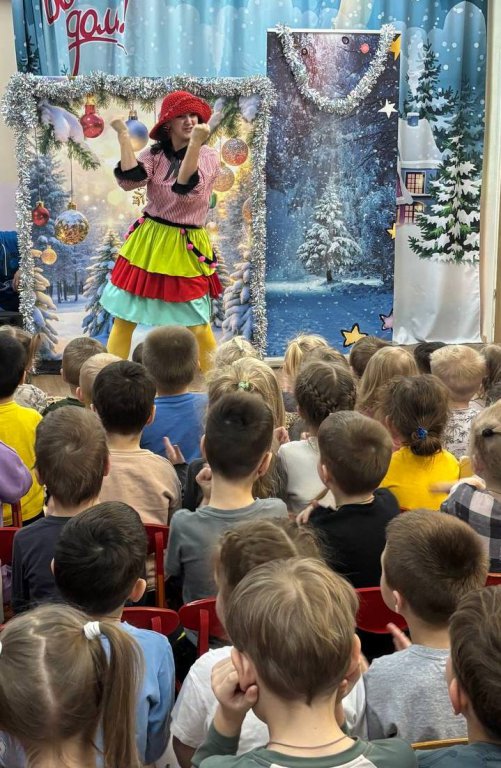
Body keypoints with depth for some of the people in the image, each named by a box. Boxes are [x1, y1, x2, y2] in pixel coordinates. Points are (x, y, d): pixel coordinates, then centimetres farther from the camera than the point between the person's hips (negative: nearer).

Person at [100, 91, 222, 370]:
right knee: (124, 317, 4)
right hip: (148, 243, 3)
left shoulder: (209, 156, -6)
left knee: (197, 325, 1)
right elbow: (130, 180, -17)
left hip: (186, 248, -3)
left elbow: (185, 188, -25)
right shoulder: (156, 154, 1)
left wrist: (195, 142, -33)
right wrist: (123, 134, -16)